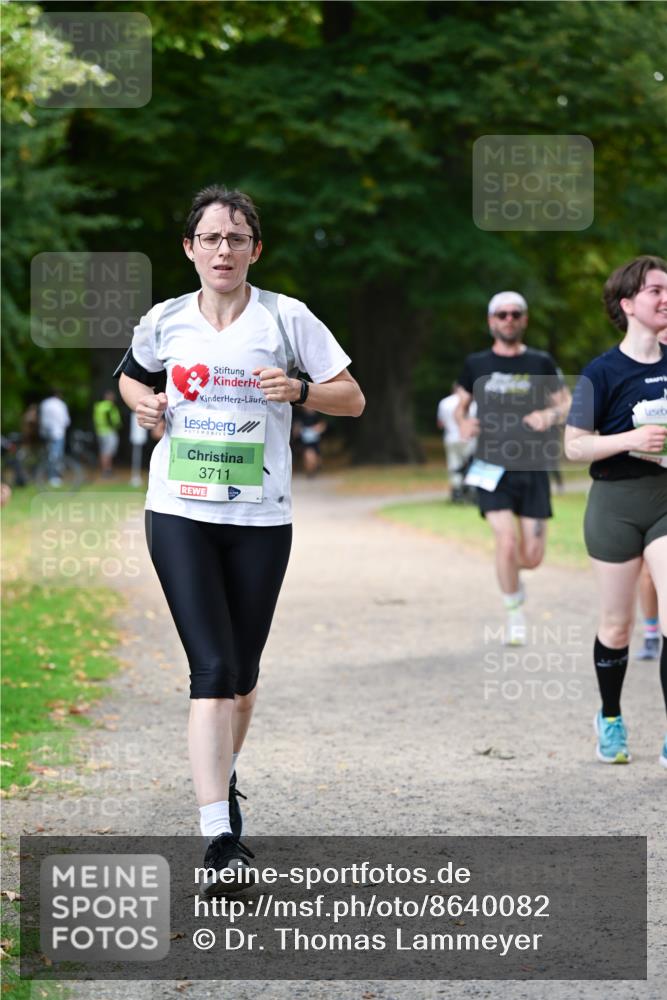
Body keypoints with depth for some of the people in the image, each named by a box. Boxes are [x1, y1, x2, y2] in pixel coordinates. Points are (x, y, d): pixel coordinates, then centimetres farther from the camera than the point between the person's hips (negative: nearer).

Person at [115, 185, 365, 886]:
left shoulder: (287, 319, -2)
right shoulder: (165, 322, 4)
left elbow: (352, 399, 2)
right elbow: (130, 377, 24)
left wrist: (299, 389, -17)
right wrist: (143, 403, 2)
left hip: (261, 518, 1)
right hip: (180, 513, -1)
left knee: (241, 672, 11)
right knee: (212, 668, -14)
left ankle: (224, 777, 41)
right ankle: (219, 839, -19)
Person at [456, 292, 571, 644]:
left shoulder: (541, 363, 4)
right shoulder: (476, 364, 5)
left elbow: (567, 404, 9)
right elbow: (461, 404, 16)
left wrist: (550, 415, -13)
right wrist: (463, 424, -7)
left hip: (533, 469, 1)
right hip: (493, 469, -1)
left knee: (532, 557, -1)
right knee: (507, 542, -19)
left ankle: (512, 578, 37)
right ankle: (514, 613, 4)